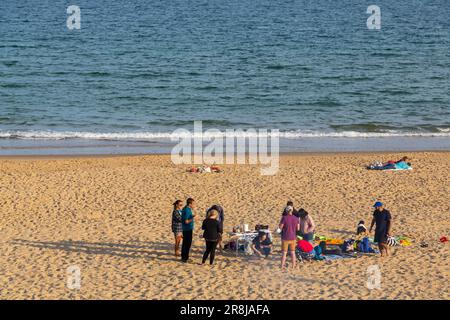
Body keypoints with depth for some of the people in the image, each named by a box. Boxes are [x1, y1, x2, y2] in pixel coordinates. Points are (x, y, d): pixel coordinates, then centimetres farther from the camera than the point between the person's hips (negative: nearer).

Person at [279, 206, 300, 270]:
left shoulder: (284, 218, -16)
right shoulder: (296, 218, -4)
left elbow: (280, 227, -10)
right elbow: (298, 228, 0)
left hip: (285, 238, -3)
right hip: (293, 238, 3)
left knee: (284, 253, 6)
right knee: (293, 252, 17)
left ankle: (282, 266, 8)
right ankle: (293, 266, 23)